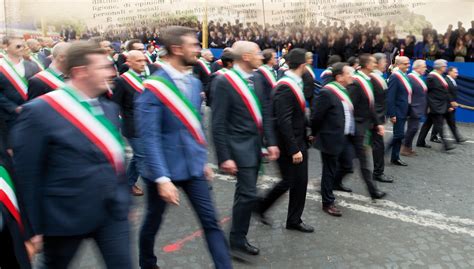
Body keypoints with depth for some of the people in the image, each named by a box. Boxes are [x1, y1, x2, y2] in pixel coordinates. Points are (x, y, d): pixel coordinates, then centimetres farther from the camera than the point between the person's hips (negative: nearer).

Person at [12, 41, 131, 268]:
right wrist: (34, 228, -8)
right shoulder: (39, 112, -16)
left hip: (113, 212, 5)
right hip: (66, 216, -4)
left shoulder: (109, 107, 5)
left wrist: (122, 201, 14)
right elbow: (27, 174, -12)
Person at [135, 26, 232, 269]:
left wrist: (203, 160, 15)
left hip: (193, 167, 5)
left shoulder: (194, 83, 6)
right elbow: (149, 138, -21)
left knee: (211, 222, 4)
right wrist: (162, 178, -26)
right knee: (153, 222, 16)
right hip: (164, 169, -5)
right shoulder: (153, 88, -17)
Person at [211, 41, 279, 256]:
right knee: (248, 194, -7)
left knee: (245, 194, 15)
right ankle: (237, 240, 11)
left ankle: (238, 237, 29)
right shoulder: (224, 81, -14)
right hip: (240, 147, -8)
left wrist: (270, 142, 6)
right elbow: (218, 123, -16)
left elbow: (264, 113, 13)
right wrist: (224, 157, -18)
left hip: (255, 146, 8)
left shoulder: (254, 80, 9)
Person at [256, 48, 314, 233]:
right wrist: (293, 149, -24)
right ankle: (261, 206, 22)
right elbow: (283, 121, -25)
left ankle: (295, 220, 24)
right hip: (288, 144, -9)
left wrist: (302, 142, 13)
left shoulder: (295, 84, 8)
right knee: (288, 181, 2)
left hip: (298, 141, 9)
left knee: (300, 181, 12)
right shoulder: (285, 87, -21)